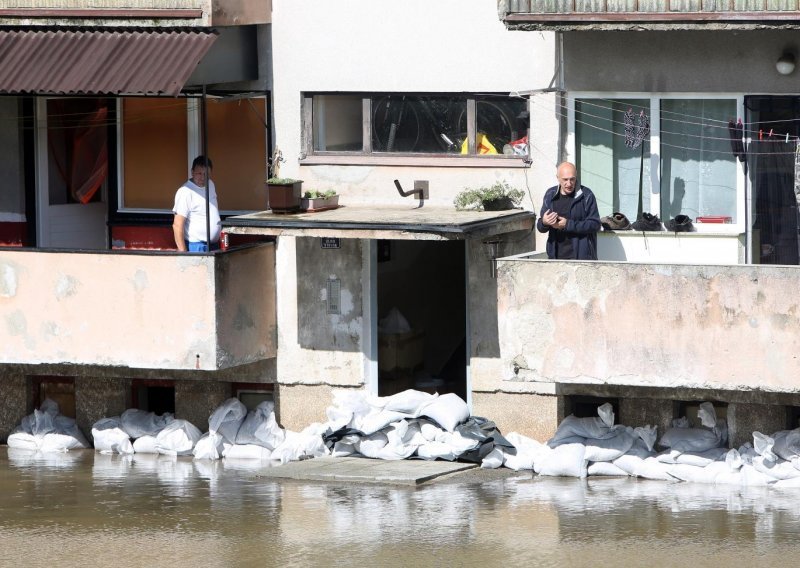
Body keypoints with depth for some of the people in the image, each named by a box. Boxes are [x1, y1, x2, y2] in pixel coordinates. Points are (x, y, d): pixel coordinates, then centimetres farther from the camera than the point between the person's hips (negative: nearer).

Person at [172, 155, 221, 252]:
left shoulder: (210, 185, 10)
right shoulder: (185, 192, -15)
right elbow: (177, 225, -18)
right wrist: (182, 252, -22)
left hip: (214, 246, 8)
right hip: (195, 247, -8)